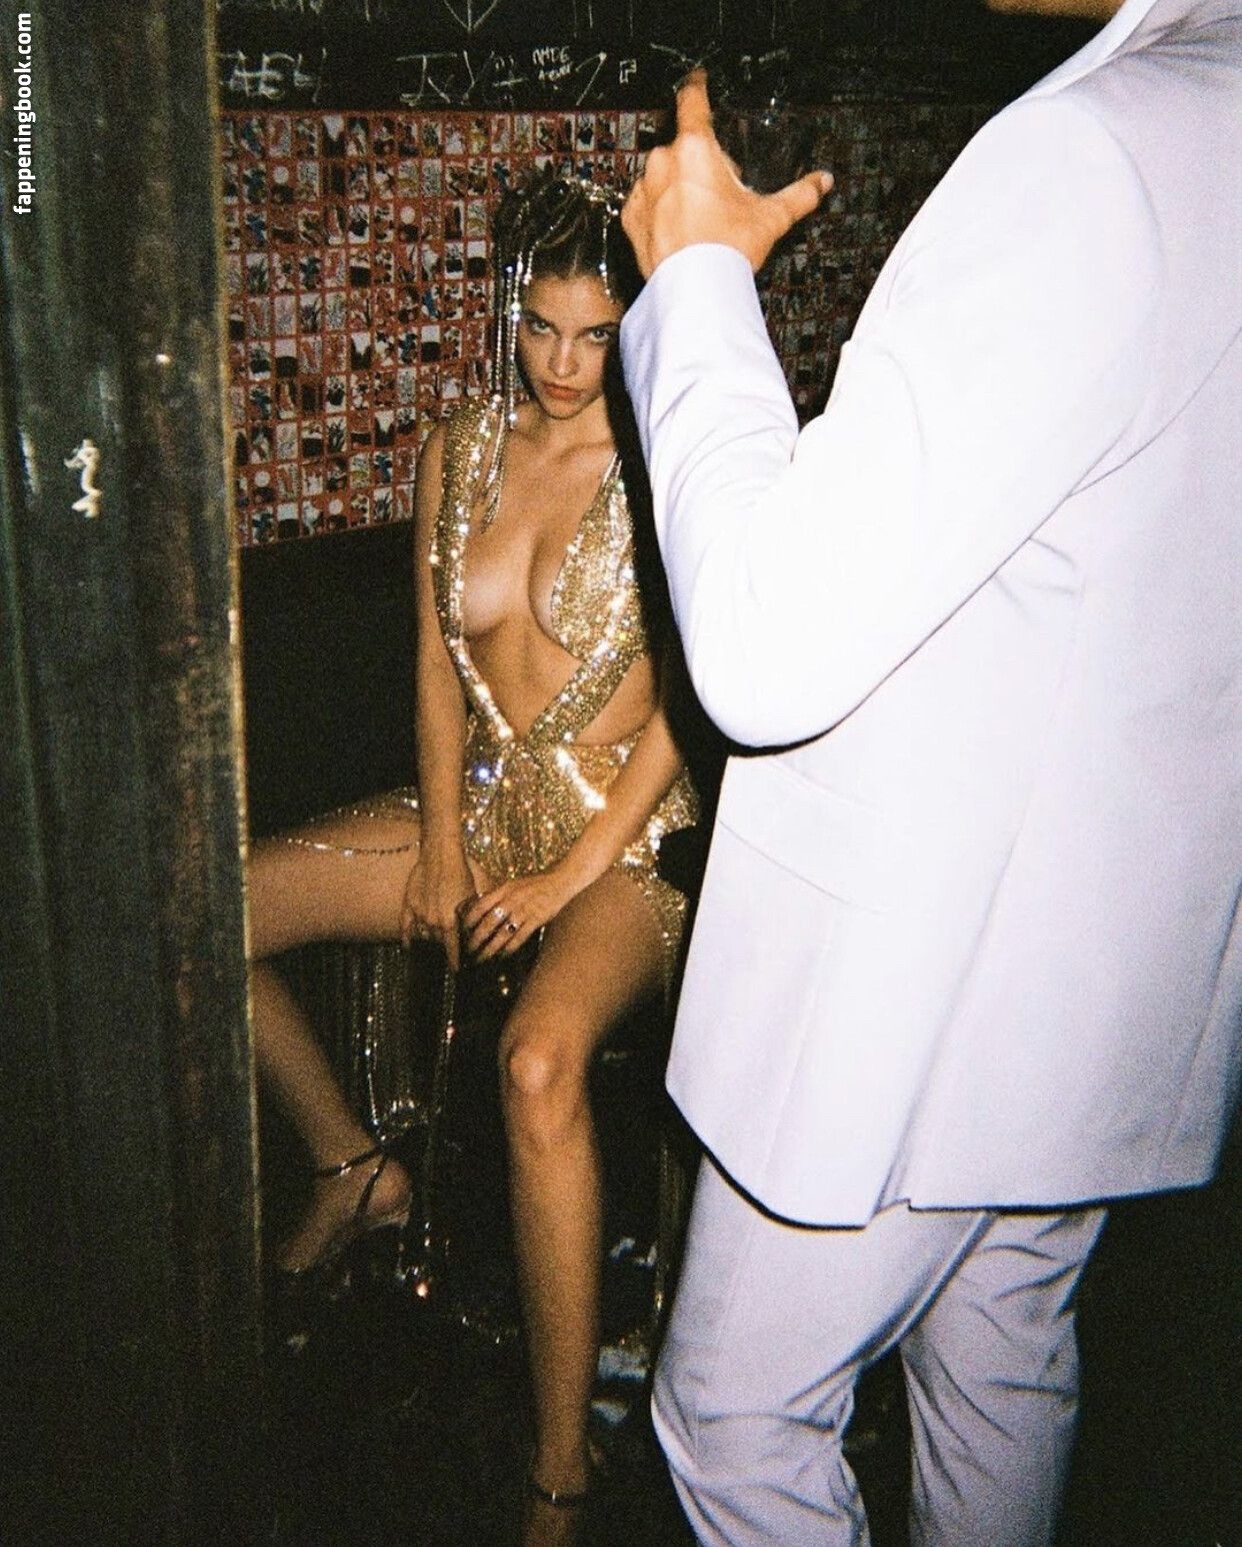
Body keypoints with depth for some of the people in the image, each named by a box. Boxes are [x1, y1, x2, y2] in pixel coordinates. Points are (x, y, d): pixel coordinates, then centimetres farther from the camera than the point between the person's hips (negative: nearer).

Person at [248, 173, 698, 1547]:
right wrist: (442, 841, -1)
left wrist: (572, 874, -15)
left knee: (538, 1061, -35)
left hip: (622, 827, -6)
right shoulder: (457, 454, 6)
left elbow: (684, 707, -11)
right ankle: (350, 1166, 17)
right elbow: (439, 662, 9)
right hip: (479, 802, 6)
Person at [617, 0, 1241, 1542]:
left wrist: (697, 274, -15)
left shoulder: (1095, 149, -25)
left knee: (737, 1417, 13)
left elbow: (765, 650, -29)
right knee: (1006, 1371, 27)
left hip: (917, 988, -9)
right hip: (1108, 979, 9)